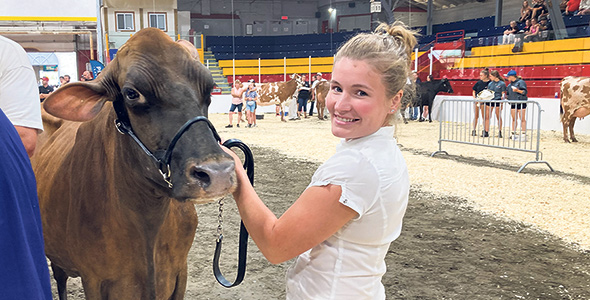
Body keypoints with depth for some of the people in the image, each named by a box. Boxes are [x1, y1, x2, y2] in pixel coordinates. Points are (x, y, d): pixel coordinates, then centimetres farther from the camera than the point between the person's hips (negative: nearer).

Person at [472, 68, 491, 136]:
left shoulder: (489, 83, -6)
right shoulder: (479, 82, 5)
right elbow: (474, 91, 12)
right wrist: (474, 98, -2)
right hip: (477, 100, 3)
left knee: (484, 116, 3)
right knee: (476, 116, 5)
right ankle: (474, 130, 9)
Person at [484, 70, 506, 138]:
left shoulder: (502, 83, -1)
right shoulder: (490, 83, 12)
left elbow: (503, 93, 0)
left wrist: (502, 97, -17)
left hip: (497, 101, -4)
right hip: (489, 100, 4)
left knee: (498, 117, 5)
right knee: (487, 117, 0)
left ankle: (500, 132, 16)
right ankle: (486, 132, 5)